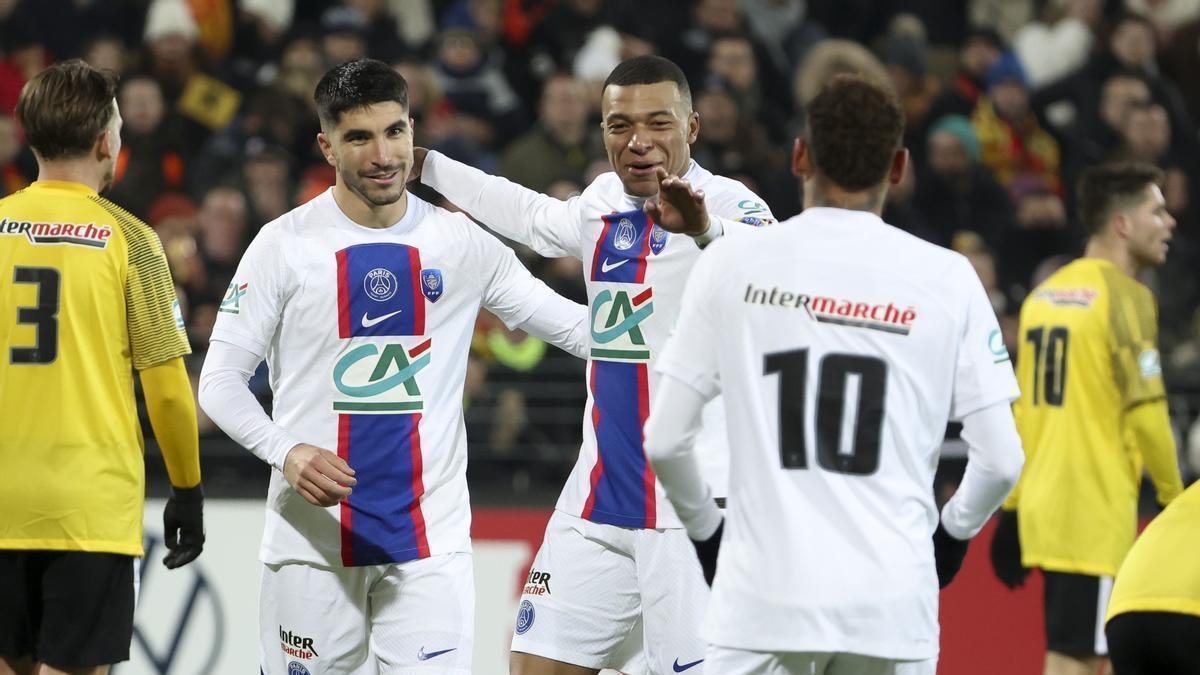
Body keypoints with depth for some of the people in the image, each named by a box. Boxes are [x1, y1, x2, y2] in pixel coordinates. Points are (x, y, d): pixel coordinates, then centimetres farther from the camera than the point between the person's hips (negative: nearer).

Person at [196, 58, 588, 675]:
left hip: (431, 539, 1)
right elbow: (220, 380, -1)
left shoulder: (459, 243, 5)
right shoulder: (285, 244, -1)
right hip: (313, 534, -1)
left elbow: (579, 328, 8)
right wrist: (285, 452, -19)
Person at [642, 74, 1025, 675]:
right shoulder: (945, 278, 2)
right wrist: (952, 532, 23)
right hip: (892, 599, 1)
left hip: (765, 597, -1)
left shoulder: (732, 262, 2)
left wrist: (705, 529, 20)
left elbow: (664, 440, 2)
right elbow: (999, 460, 3)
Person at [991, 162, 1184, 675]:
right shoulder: (1124, 297, -10)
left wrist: (1013, 508, 18)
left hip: (1044, 507, 8)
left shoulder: (1046, 293, 13)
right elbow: (1145, 414, -16)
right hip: (1095, 512, -8)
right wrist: (1174, 497, -5)